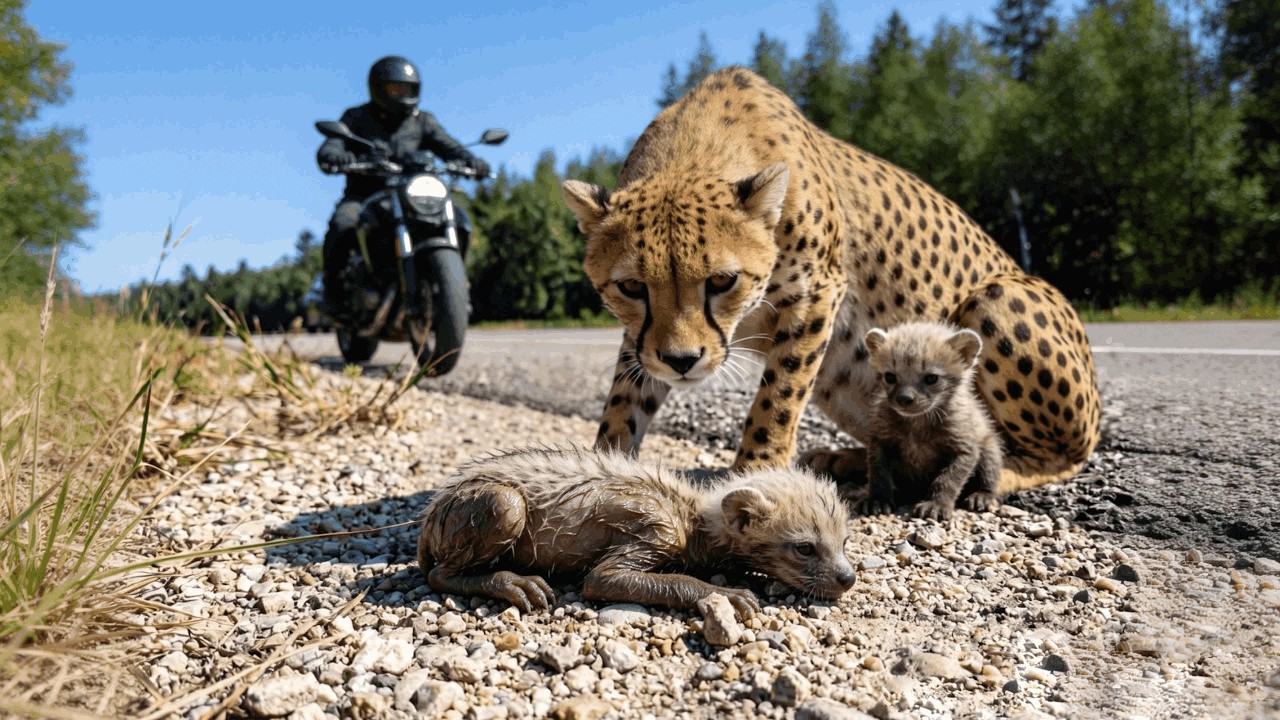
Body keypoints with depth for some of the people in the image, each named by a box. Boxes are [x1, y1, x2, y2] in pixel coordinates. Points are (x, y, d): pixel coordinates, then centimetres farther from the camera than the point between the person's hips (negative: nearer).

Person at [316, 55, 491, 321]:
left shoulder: (422, 121, 11)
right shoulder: (356, 117, 5)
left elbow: (448, 146, -6)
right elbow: (328, 149, -10)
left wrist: (471, 161, -29)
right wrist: (333, 157, -37)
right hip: (363, 196, -2)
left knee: (460, 220, -19)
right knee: (342, 224, -35)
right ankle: (333, 290, -17)